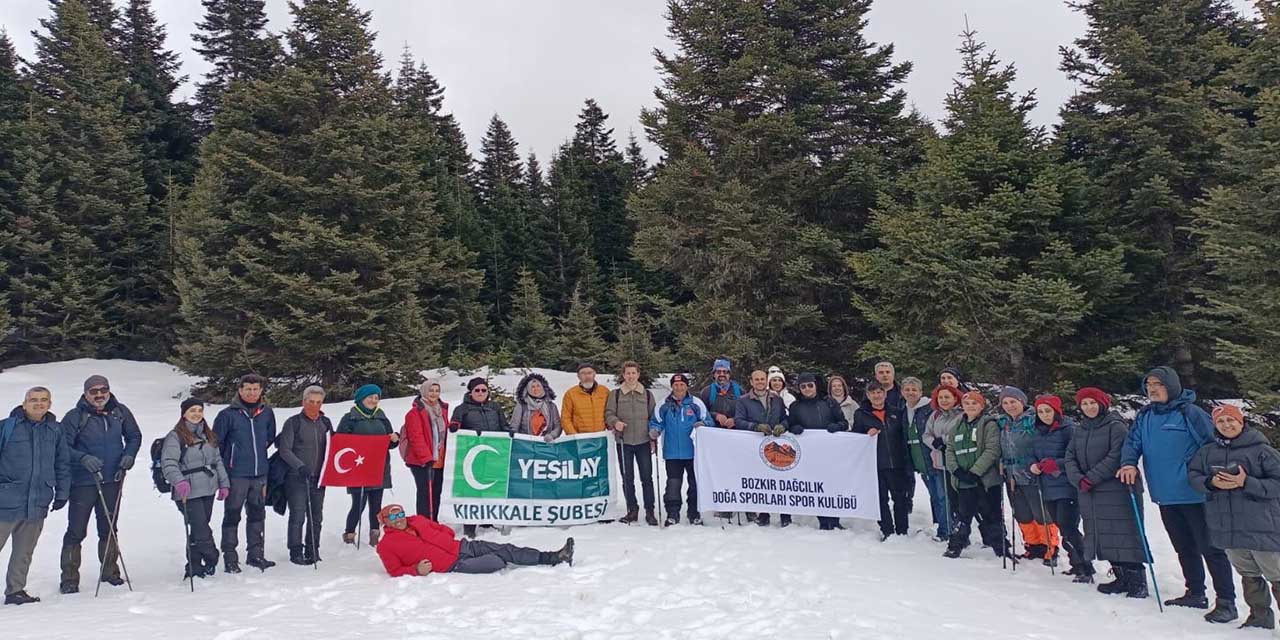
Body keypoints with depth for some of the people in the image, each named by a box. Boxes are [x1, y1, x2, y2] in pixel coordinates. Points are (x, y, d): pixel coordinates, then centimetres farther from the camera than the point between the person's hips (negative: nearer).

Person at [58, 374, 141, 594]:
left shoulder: (120, 412, 3)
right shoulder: (74, 417, -8)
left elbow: (134, 436, 13)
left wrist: (129, 456, -4)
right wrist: (83, 458, -26)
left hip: (112, 480, 3)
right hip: (83, 482, -3)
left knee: (108, 528, 14)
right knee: (76, 531, -1)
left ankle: (109, 571, 26)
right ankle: (69, 578, 9)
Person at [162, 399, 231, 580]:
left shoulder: (209, 435, 16)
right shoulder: (175, 436, -6)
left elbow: (218, 460, 20)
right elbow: (168, 463, -17)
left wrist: (224, 483, 14)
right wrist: (179, 482, -32)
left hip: (208, 490, 6)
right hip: (188, 493, -6)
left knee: (200, 529, 11)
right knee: (201, 530, -9)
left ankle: (194, 567, 21)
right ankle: (212, 560, 6)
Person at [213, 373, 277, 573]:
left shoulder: (266, 413, 6)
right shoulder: (228, 414, -8)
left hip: (259, 474, 5)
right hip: (236, 474, -5)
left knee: (257, 514, 12)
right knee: (232, 515, 2)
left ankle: (256, 554, 22)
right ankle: (230, 558, 11)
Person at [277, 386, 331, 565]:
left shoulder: (325, 422, 11)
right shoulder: (293, 422, -4)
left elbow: (331, 447, 21)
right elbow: (284, 450, -8)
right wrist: (300, 466, -18)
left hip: (319, 478, 5)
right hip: (297, 478, -5)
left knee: (316, 517, 10)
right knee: (298, 517, -4)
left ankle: (312, 551, 21)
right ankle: (296, 552, 7)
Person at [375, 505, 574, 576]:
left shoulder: (417, 520, 15)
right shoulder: (386, 545, 0)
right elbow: (395, 571, -3)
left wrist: (446, 543, 2)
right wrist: (417, 570, -18)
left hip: (462, 547, 6)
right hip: (452, 567, -6)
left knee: (507, 550, -5)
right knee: (497, 562, -23)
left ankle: (554, 558, -4)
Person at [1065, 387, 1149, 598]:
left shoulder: (1116, 426, -6)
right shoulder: (1080, 430, 15)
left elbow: (1116, 457, -15)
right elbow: (1070, 457, 9)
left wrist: (1091, 478, -17)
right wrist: (1079, 479, -9)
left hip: (1117, 491, -7)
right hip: (1089, 494, 7)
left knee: (1125, 534, -6)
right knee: (1103, 537, 9)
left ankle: (1138, 581, 2)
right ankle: (1121, 578, 20)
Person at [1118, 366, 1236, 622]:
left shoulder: (1190, 413, -12)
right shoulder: (1144, 417, 8)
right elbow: (1132, 443, 7)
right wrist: (1129, 463, -12)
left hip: (1193, 495, -7)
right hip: (1165, 496, 7)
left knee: (1210, 548, -1)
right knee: (1184, 548, 18)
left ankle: (1226, 602, 7)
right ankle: (1195, 593, 30)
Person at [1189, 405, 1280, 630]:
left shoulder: (1261, 450, -6)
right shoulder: (1207, 452, 5)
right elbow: (1193, 474, 7)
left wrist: (1246, 483, -20)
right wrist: (1211, 483, -12)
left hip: (1262, 528, -4)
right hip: (1227, 529, 4)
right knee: (1248, 575, 17)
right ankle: (1260, 617, 30)